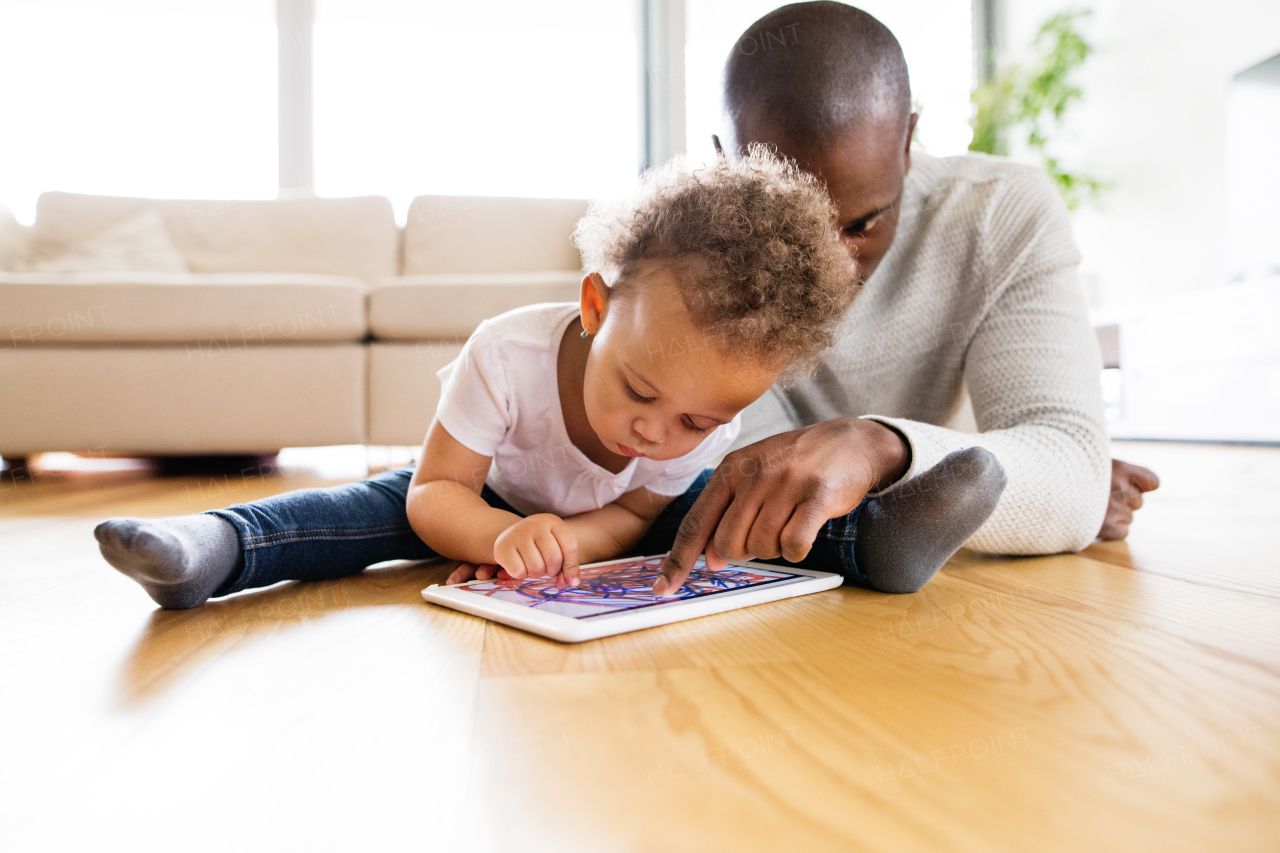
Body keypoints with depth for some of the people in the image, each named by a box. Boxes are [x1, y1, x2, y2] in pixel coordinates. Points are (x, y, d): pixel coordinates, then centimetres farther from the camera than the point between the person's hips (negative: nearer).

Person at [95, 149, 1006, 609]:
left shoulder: (713, 422, -31)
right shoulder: (508, 353, -39)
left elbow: (635, 513, -21)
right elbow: (436, 492, -33)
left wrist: (567, 538, -44)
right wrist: (506, 532, -56)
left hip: (602, 521, 2)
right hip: (498, 504, -1)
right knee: (386, 504, -27)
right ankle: (213, 547, -34)